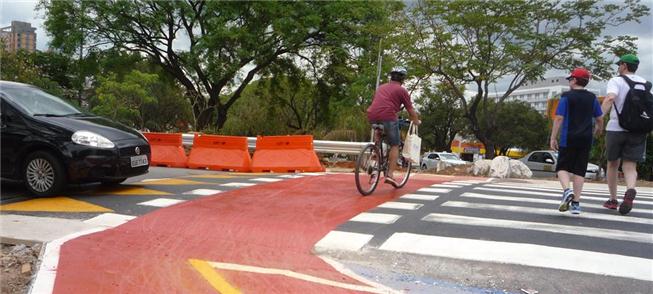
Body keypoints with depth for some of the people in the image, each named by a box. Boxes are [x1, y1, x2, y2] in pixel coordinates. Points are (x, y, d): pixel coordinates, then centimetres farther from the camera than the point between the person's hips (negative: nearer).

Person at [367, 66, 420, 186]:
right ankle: (390, 174, -1)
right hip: (388, 117, -5)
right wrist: (417, 121, 28)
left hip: (372, 117, 5)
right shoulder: (401, 90, 9)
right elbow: (411, 111, 11)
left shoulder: (381, 87, 27)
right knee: (395, 145, 7)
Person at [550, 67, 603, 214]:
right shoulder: (592, 98, 8)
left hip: (568, 139, -4)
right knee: (579, 170, 6)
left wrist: (553, 138, -6)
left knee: (562, 167, 4)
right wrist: (597, 133, 29)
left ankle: (567, 190, -23)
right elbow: (600, 120, 11)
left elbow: (559, 118, -9)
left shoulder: (566, 96, -4)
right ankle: (576, 202, 6)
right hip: (586, 139, 4)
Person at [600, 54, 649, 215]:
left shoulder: (616, 81, -2)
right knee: (630, 166, 0)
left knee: (612, 164, 13)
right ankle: (630, 190, -30)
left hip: (616, 128, -2)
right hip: (638, 131, 3)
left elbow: (610, 98, -21)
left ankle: (613, 200, 20)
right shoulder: (645, 83, 12)